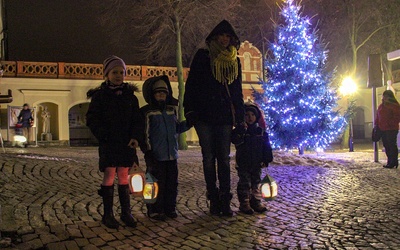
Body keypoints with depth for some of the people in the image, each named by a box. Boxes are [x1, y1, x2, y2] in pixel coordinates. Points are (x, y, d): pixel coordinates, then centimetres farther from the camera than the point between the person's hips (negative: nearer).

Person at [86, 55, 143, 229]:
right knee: (109, 176, -2)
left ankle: (126, 213, 17)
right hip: (108, 143, -2)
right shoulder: (99, 96, 2)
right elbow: (92, 120, -2)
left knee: (124, 176, 7)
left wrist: (136, 137, -8)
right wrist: (103, 136, -14)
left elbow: (137, 120, 8)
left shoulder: (130, 96, 9)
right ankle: (108, 214, 9)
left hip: (127, 143, 3)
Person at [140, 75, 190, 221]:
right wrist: (147, 153, -14)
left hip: (172, 154, 6)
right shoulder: (147, 112, -5)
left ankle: (170, 208, 25)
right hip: (156, 156, -6)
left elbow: (177, 128, 23)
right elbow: (144, 133, -9)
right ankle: (155, 210, 14)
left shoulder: (171, 110, 14)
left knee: (172, 183, 11)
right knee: (157, 184, 0)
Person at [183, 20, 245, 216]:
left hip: (225, 116, 2)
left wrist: (240, 118, 10)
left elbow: (238, 92, 17)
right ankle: (214, 199, 10)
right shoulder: (203, 56, 5)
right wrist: (190, 110, -10)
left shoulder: (235, 61, 14)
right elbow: (191, 83, 0)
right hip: (204, 114, -2)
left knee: (224, 159, 2)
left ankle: (225, 201, 6)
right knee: (209, 158, 3)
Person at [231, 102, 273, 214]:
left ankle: (255, 201, 23)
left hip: (257, 164, 4)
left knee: (256, 183, 13)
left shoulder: (261, 131, 4)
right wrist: (241, 132, -35)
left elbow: (267, 146, 6)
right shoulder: (239, 130, -5)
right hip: (243, 163, -3)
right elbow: (235, 141, -22)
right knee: (244, 184, 0)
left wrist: (266, 160, 0)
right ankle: (244, 203, 7)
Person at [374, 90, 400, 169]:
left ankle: (392, 162, -2)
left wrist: (390, 123, -21)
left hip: (391, 129, -7)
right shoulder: (381, 106, 15)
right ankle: (391, 162, 17)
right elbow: (377, 117, 18)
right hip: (383, 129, 7)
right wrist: (376, 125, 8)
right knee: (386, 145, 10)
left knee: (392, 145, -5)